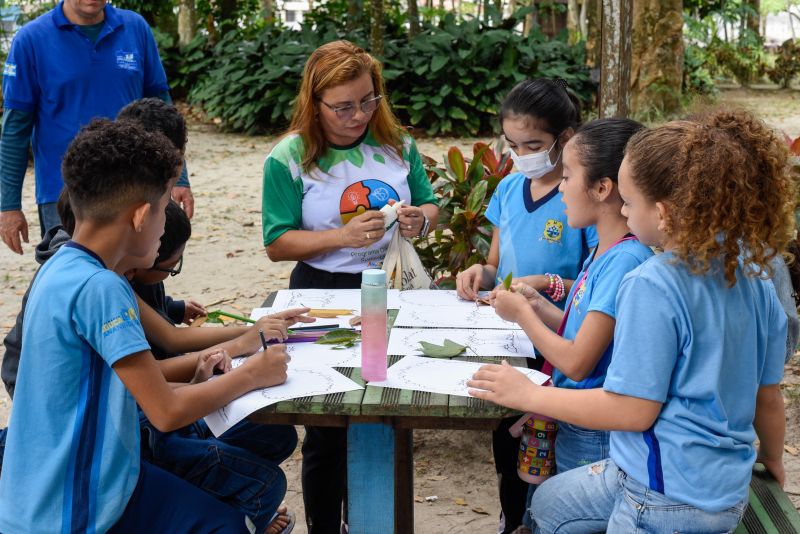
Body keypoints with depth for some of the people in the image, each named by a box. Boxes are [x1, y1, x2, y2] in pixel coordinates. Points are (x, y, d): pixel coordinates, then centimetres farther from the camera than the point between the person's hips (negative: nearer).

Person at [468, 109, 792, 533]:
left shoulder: (652, 286, -24)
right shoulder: (752, 273, -1)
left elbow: (634, 411, -20)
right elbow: (768, 393, 8)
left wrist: (526, 395, -11)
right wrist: (772, 457, 27)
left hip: (669, 498, -8)